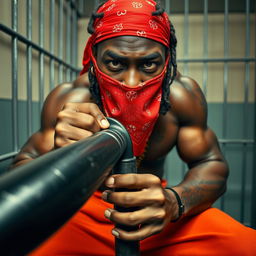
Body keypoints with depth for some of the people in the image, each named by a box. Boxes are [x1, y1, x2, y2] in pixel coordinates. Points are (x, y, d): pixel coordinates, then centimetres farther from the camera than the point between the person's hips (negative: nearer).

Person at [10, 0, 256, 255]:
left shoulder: (182, 94, -16)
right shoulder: (70, 98, -21)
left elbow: (211, 165, -9)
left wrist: (173, 201, -32)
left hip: (154, 213, 2)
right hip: (82, 209, 0)